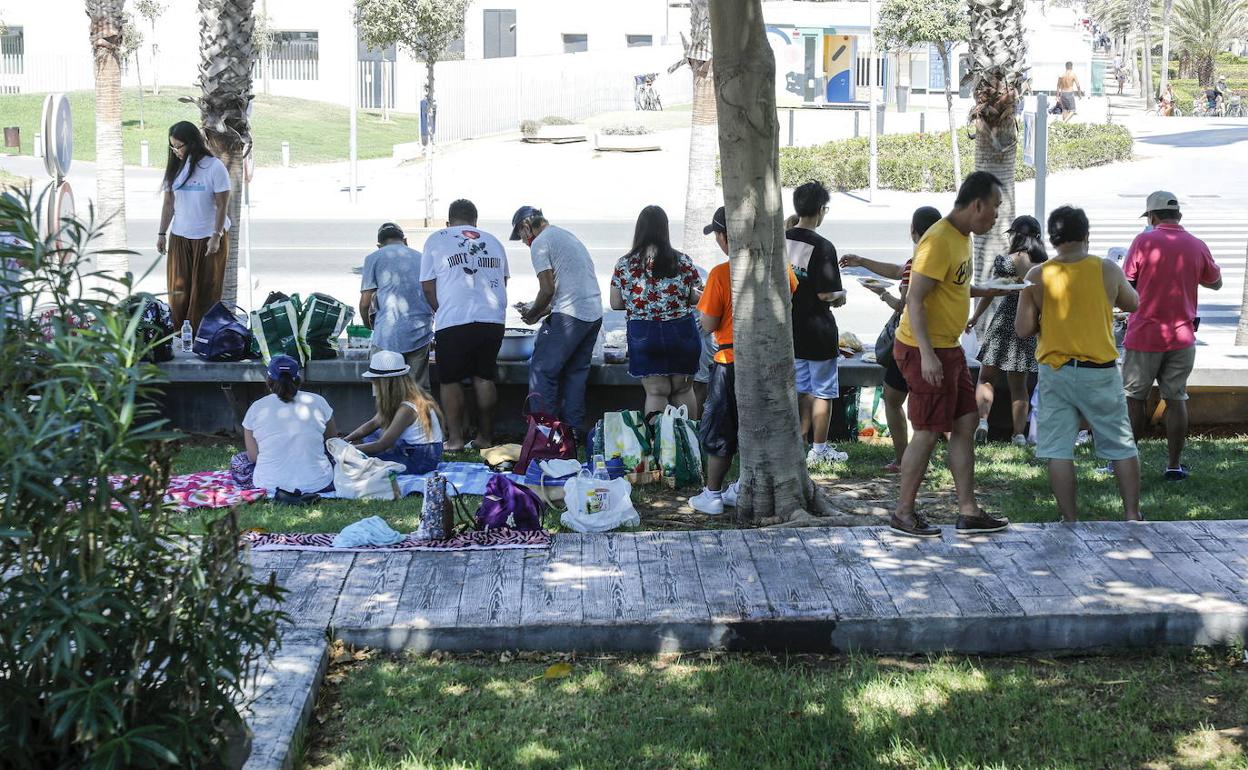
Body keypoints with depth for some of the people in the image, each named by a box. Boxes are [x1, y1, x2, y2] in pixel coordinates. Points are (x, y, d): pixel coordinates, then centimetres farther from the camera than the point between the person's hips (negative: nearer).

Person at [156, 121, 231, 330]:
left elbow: (222, 205, -9)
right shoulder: (175, 168, 6)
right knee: (178, 289, 1)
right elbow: (168, 203, 10)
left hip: (209, 237, -4)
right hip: (179, 237, 4)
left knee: (206, 291, 0)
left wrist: (216, 237, -13)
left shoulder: (214, 167, -9)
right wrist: (162, 234, 7)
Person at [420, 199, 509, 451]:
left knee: (450, 381, 6)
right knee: (485, 378, 11)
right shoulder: (492, 241, 18)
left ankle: (455, 438, 5)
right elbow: (503, 281, 21)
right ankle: (485, 437, 14)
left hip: (453, 321, -4)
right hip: (493, 319, 4)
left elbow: (428, 287, 5)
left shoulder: (436, 240, 7)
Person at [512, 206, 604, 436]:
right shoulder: (568, 236, 24)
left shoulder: (540, 244, -5)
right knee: (576, 372, 14)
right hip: (595, 313, 9)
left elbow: (548, 290, -12)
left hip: (570, 315, -9)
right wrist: (542, 312, 23)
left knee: (542, 371, -2)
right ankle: (574, 431, 14)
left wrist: (533, 313, 5)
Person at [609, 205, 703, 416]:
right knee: (683, 390, 13)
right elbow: (696, 299, 0)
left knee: (655, 392, 5)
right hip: (681, 333, 0)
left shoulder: (624, 264, -3)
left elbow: (615, 303, 1)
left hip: (643, 334, 0)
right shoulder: (683, 262, -6)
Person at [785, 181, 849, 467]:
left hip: (790, 328, 6)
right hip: (818, 330, -6)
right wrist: (840, 296, 2)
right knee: (823, 392, 5)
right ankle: (819, 451, 11)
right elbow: (826, 294, -18)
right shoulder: (823, 246, -17)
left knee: (802, 390, 16)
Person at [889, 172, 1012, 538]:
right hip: (924, 350, -10)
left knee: (965, 424, 10)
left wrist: (992, 290, 19)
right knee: (928, 432, -3)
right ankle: (903, 514, 9)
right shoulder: (939, 241, -20)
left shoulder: (962, 236, 11)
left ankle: (968, 512, 16)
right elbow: (915, 298, -23)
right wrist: (927, 355, -27)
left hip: (948, 347, 10)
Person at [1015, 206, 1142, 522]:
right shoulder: (1107, 270, -6)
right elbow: (1132, 303, 12)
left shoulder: (1037, 276, -6)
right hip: (1100, 372, 0)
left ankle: (1070, 519, 5)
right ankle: (1133, 516, 16)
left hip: (1055, 371, 0)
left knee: (1058, 449, 5)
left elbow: (1023, 328, -5)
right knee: (1121, 446, 12)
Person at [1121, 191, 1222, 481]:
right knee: (1176, 400, 8)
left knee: (1134, 399, 7)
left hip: (1144, 335, -3)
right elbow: (1216, 282, 17)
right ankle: (1174, 465, 10)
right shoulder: (1197, 246, 2)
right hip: (1182, 337, 3)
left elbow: (1126, 282, -4)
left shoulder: (1144, 241, -9)